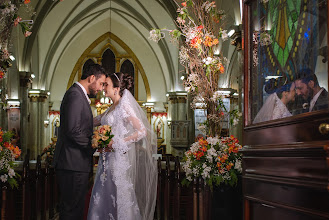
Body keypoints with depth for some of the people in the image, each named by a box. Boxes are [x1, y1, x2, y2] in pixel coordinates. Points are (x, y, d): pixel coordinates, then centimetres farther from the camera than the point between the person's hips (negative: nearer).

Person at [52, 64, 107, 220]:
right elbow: (73, 130, -22)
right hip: (73, 164, -10)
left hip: (74, 164, 10)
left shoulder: (79, 95, 20)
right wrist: (93, 145, -11)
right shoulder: (75, 95, -13)